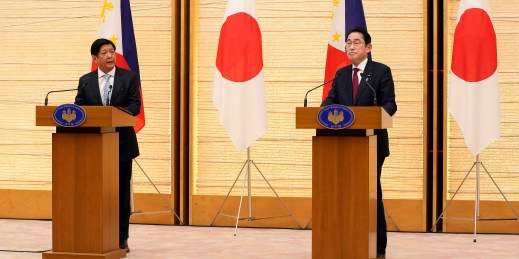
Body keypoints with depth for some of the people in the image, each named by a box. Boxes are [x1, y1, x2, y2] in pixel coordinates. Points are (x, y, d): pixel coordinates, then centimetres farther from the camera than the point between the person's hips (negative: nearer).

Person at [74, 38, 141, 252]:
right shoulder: (85, 81, 7)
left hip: (122, 144, -1)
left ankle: (121, 238, 12)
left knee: (121, 190, 4)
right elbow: (79, 108, 5)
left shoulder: (129, 77, 2)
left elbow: (135, 106, -6)